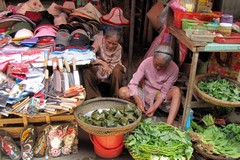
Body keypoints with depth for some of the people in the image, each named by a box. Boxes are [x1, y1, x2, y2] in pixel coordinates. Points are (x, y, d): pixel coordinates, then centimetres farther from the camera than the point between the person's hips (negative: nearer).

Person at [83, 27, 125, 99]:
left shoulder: (118, 48, -17)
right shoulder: (99, 40, -18)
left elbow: (112, 66, -17)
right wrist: (103, 63, -40)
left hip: (111, 71, 0)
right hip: (98, 68, 0)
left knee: (117, 70, -34)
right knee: (86, 71, -29)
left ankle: (116, 96, -13)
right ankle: (94, 97, -15)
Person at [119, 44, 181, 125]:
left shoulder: (174, 69, -19)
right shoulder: (147, 62, -18)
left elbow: (164, 92, -17)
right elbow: (133, 83, -21)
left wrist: (154, 107, -30)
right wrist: (138, 101, -35)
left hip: (160, 97, -1)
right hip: (145, 92, 1)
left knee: (176, 91, -34)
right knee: (123, 92, -24)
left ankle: (169, 125, -42)